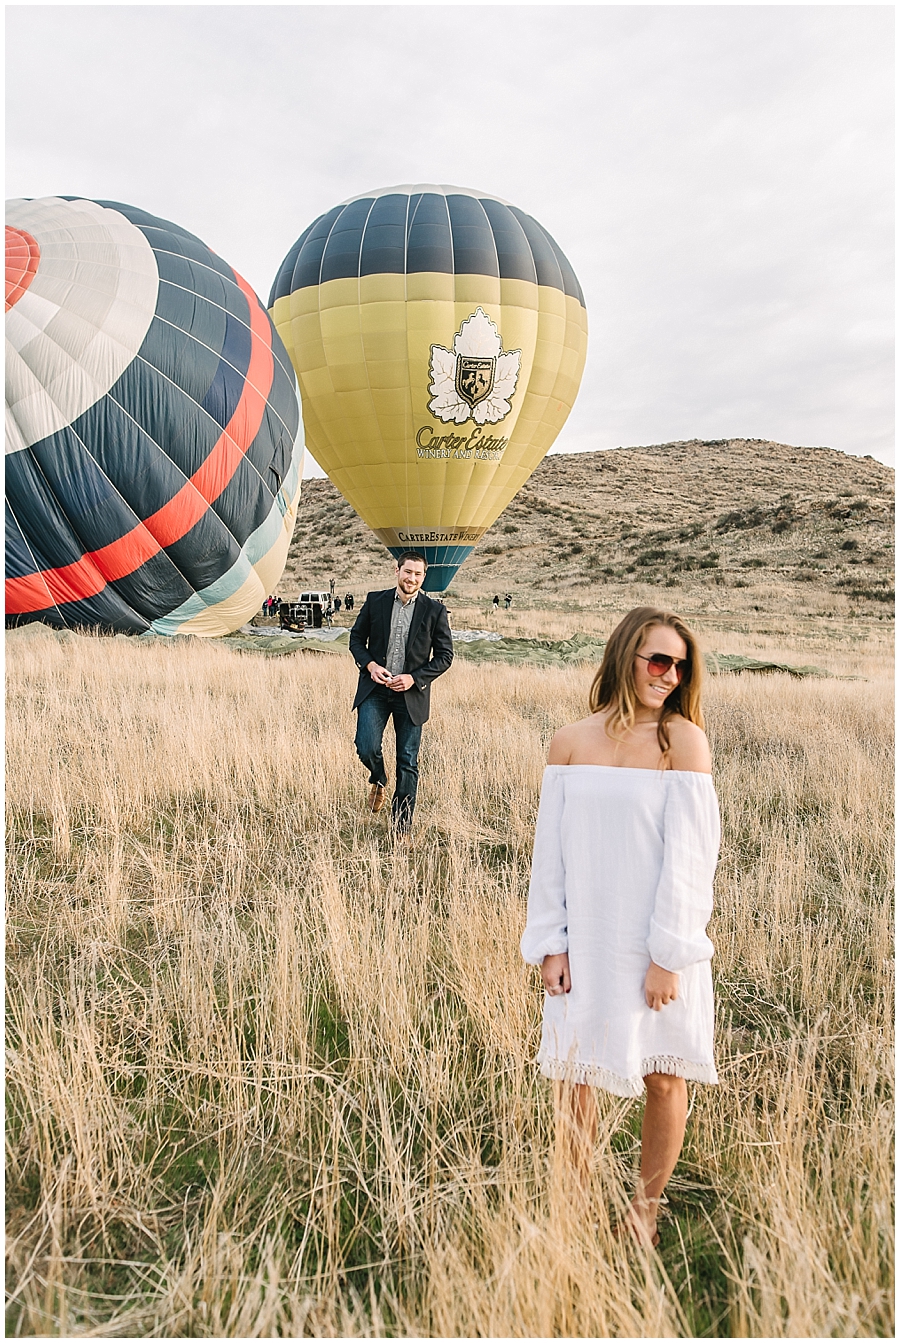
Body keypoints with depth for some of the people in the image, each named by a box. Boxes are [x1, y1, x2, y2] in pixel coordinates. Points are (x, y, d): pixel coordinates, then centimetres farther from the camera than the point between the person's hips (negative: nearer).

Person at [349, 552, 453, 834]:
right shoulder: (375, 601, 3)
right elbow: (356, 638, 10)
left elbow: (445, 655, 1)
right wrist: (369, 665, -9)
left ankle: (401, 828, 17)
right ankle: (378, 781, 23)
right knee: (366, 748, -15)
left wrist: (414, 678, -12)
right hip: (374, 689, 1)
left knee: (408, 764, 4)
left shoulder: (435, 610, -1)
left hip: (411, 694, 0)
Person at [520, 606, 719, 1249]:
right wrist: (549, 943, -2)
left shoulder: (683, 739, -8)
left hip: (659, 943, -2)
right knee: (574, 1075, 10)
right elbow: (550, 849, 2)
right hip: (586, 941, 2)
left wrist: (667, 954, -13)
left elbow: (690, 854, -10)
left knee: (664, 1077, 10)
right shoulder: (570, 741, 0)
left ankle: (645, 1210, 33)